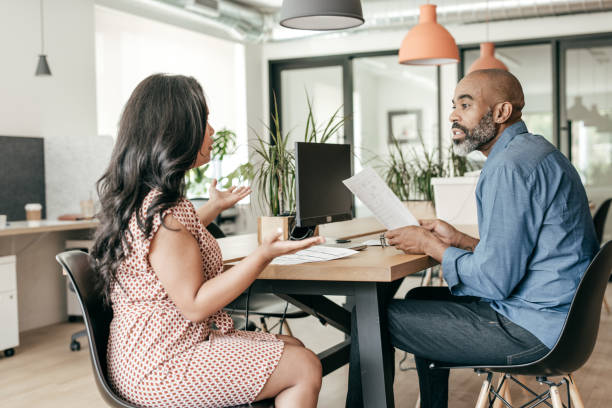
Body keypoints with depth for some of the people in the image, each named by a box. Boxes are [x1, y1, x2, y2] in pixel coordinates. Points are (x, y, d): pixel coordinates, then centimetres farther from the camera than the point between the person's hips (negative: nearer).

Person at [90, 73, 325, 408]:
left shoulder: (138, 200, 9)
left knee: (294, 348, 12)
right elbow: (195, 306, -22)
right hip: (162, 366, -11)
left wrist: (213, 207, 37)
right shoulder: (162, 211, -24)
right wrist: (263, 256, -27)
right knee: (305, 368, -11)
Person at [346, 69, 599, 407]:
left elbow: (494, 281, -23)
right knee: (421, 300, 27)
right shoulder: (533, 151, 14)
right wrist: (459, 240, 9)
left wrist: (430, 246, -8)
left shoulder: (509, 167, -20)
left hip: (531, 329, -11)